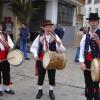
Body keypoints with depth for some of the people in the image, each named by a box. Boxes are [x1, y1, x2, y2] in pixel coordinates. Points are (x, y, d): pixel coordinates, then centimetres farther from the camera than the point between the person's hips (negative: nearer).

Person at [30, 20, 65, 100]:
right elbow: (33, 47, 0)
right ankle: (40, 91, 34)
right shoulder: (39, 37, -2)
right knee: (41, 76, 14)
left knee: (52, 76, 10)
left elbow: (62, 50, -11)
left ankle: (51, 91, 30)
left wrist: (59, 43, -31)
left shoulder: (55, 36, -6)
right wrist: (35, 54, -18)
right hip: (41, 59, 1)